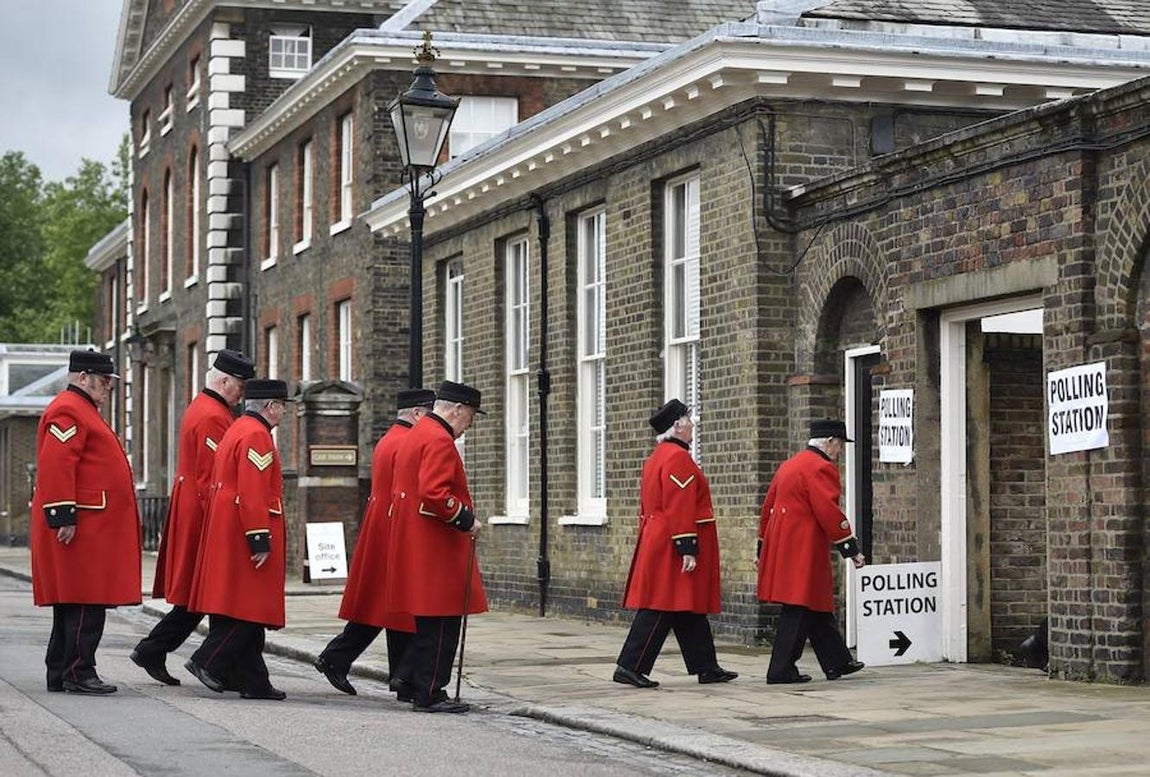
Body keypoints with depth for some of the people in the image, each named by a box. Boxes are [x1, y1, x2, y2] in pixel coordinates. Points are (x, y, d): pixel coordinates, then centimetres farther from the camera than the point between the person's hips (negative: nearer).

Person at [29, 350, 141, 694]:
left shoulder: (83, 411, 22)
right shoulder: (67, 412, -12)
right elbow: (55, 468, -21)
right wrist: (64, 517, -24)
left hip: (94, 526, 11)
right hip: (83, 527, -11)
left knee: (72, 602, 12)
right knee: (85, 601, -9)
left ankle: (60, 673, 16)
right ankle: (78, 673, -7)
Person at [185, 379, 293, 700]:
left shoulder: (236, 430, 18)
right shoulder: (257, 436, -14)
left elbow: (220, 485, 22)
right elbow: (253, 494, -22)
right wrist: (260, 540, -22)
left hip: (226, 535, 11)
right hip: (244, 534, -11)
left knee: (249, 611, 10)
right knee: (250, 611, -7)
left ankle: (254, 682, 11)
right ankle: (208, 662, -8)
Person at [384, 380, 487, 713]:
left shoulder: (416, 434, 17)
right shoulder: (440, 440, -16)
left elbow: (402, 490, 22)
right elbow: (434, 493, -26)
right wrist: (467, 519, -17)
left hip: (414, 544, 10)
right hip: (436, 547, -10)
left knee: (431, 620, 16)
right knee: (441, 622, -4)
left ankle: (410, 679, 18)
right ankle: (429, 694, 0)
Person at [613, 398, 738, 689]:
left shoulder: (656, 458, 16)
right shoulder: (678, 458, -15)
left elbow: (649, 507, 20)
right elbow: (680, 509, -21)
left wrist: (649, 544, 22)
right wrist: (688, 550, -22)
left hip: (656, 544, 11)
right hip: (672, 551, -11)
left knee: (690, 611, 13)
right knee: (660, 611, -8)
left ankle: (706, 667, 18)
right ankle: (630, 668, -9)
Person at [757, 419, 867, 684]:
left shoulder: (788, 465, 17)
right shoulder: (822, 468, -12)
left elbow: (768, 507, 20)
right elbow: (830, 513, -19)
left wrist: (763, 549, 25)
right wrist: (851, 549, -14)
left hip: (781, 548, 10)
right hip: (805, 551, -10)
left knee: (818, 608, 14)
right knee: (799, 610, -5)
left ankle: (838, 663, 20)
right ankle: (781, 670, -3)